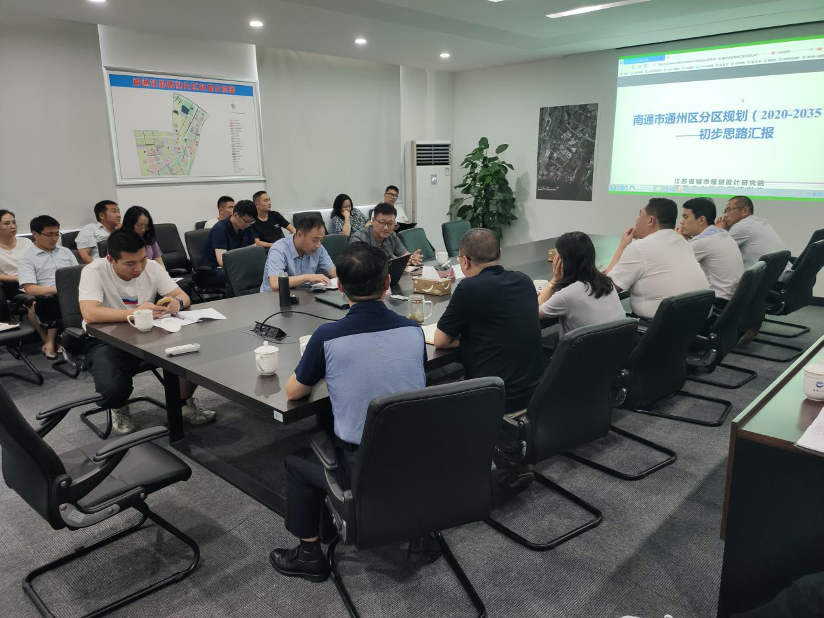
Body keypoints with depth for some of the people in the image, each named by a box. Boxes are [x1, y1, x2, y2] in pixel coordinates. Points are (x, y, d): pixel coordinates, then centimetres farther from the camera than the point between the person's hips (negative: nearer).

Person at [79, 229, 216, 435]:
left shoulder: (152, 267, -6)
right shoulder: (94, 272, -19)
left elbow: (183, 296, -4)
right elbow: (90, 314, -33)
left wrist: (176, 303, -29)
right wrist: (135, 312, -41)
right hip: (105, 342, -3)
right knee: (112, 387, -32)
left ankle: (184, 403, 10)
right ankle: (119, 410, 8)